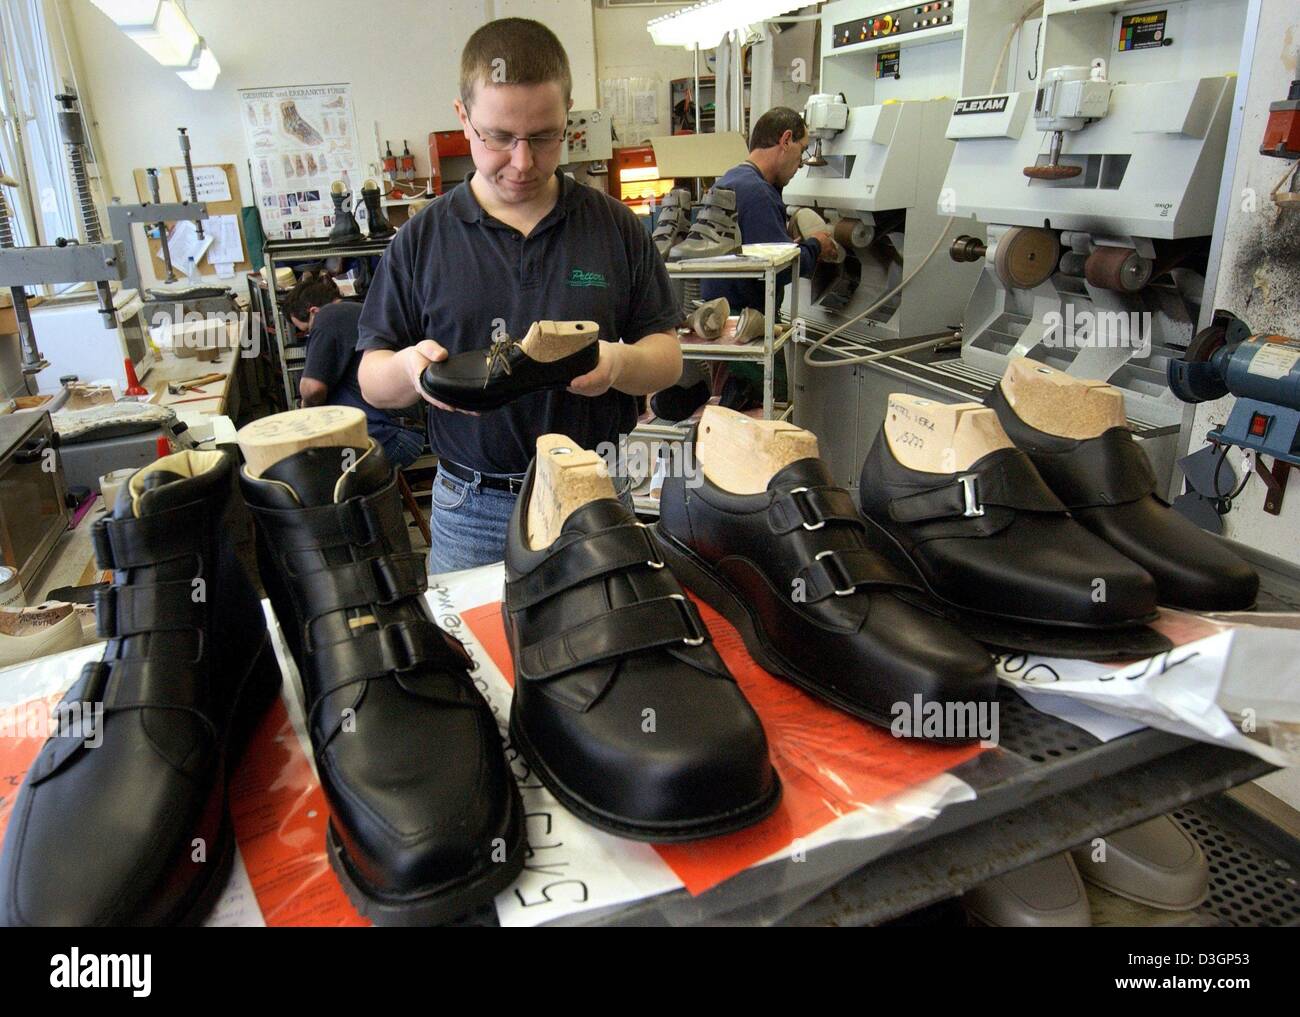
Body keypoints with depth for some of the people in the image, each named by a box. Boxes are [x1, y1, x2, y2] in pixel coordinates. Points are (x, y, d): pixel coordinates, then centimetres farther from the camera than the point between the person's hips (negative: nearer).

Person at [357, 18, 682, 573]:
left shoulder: (616, 226, 1)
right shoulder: (421, 239, 0)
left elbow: (668, 359, 2)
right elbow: (372, 379, 3)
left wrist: (621, 362, -21)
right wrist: (410, 367, -21)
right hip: (471, 512, 0)